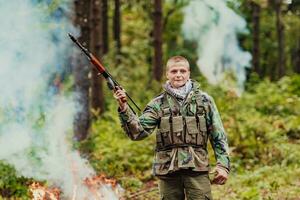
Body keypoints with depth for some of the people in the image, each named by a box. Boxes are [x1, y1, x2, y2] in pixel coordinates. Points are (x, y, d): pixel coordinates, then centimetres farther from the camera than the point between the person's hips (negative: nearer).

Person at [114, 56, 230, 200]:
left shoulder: (204, 100, 5)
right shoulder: (158, 104, 6)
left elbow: (218, 135, 6)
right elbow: (138, 132, -4)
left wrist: (223, 165, -2)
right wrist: (124, 109, -18)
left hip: (197, 168, -1)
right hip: (167, 170, 1)